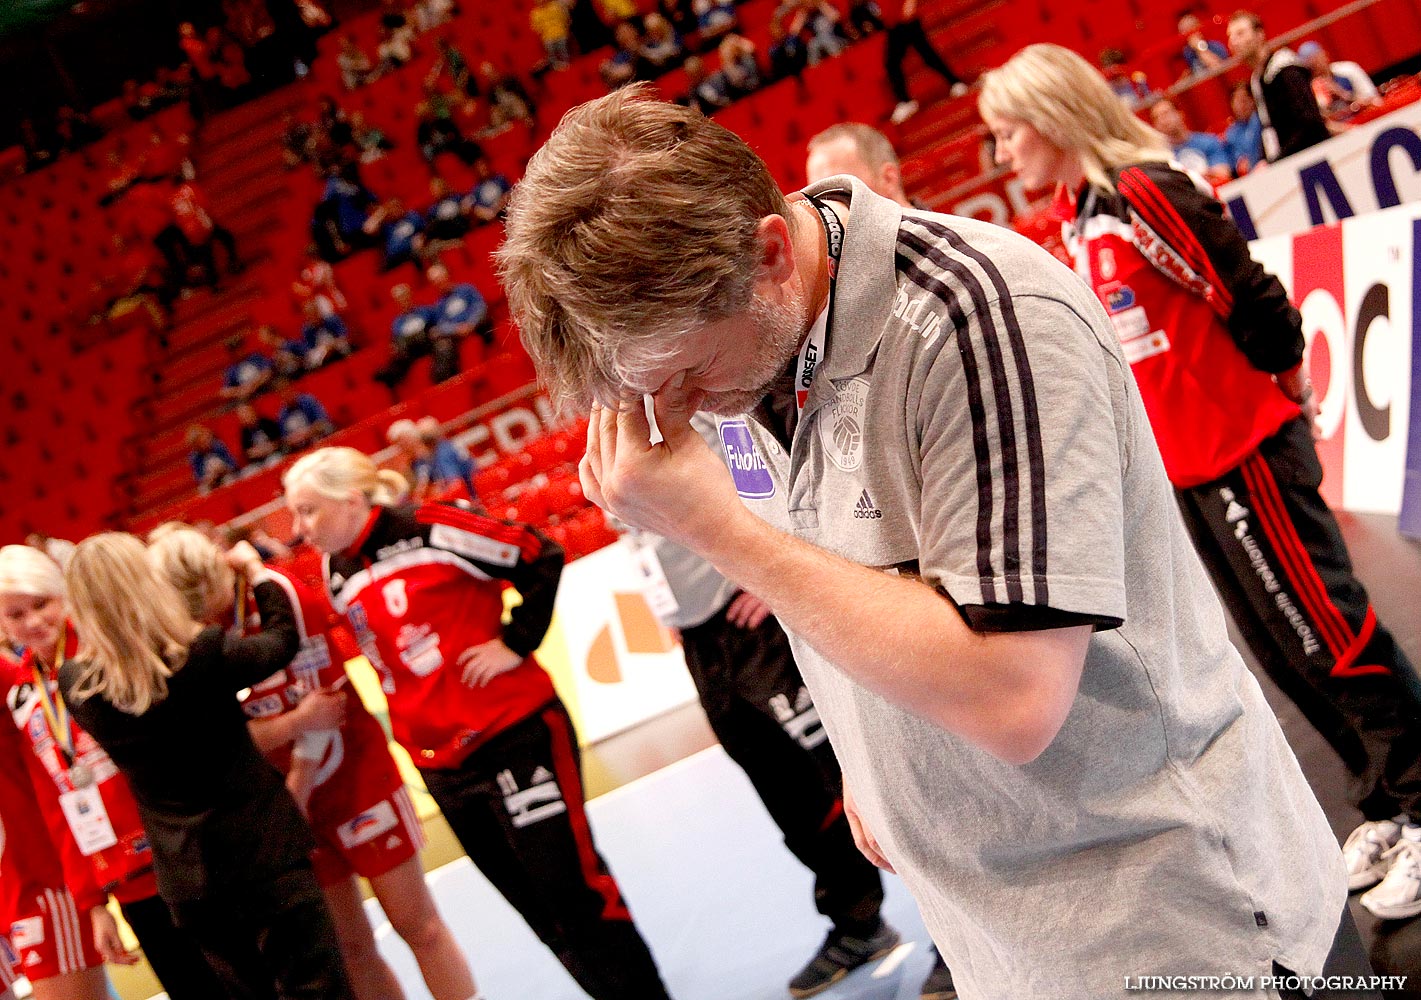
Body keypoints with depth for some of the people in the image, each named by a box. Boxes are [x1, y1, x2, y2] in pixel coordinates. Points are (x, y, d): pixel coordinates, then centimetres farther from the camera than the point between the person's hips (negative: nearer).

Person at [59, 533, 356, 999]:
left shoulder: (75, 683, -8)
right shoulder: (206, 653, -17)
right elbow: (281, 640, 2)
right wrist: (254, 570, 18)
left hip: (184, 877, 4)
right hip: (263, 851, -4)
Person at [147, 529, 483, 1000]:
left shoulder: (283, 594, -20)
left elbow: (320, 705, -17)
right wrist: (296, 720, -28)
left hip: (352, 779, -3)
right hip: (284, 805, 3)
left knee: (418, 925, 2)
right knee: (351, 952, 6)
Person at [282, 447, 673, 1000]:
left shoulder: (426, 529, -12)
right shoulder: (337, 578, 9)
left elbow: (542, 558, -11)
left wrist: (515, 642, -12)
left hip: (513, 733, -7)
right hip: (440, 765, 7)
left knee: (571, 886, -5)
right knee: (538, 909, 12)